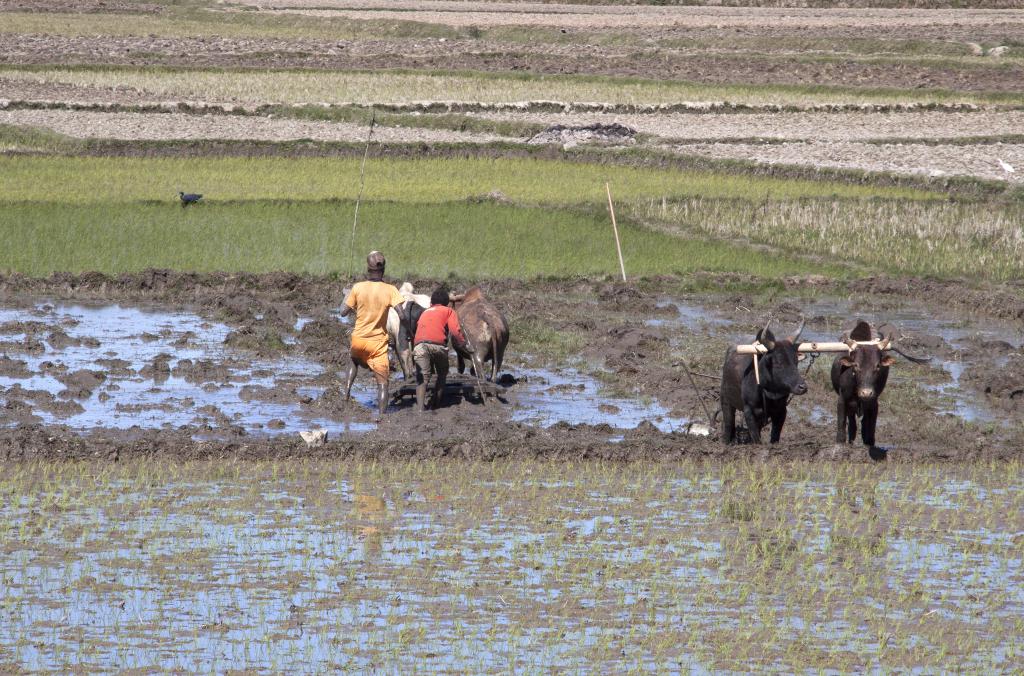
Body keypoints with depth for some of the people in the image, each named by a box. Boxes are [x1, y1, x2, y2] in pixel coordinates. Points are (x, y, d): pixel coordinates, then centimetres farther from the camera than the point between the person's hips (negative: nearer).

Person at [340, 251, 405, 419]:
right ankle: (380, 415, -9)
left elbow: (344, 312, -3)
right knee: (382, 381, 3)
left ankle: (348, 389, 19)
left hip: (358, 339, 2)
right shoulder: (390, 290, -11)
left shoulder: (358, 288, -8)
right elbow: (401, 314, -19)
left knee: (355, 360, 36)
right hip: (378, 342, -2)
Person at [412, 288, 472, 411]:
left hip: (419, 345, 2)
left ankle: (421, 406, -18)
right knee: (442, 374, 20)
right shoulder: (448, 311, 22)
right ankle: (435, 402, 14)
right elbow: (455, 332, 6)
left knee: (421, 377, -2)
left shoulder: (425, 312, 35)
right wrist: (465, 345, 13)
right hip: (438, 345, -2)